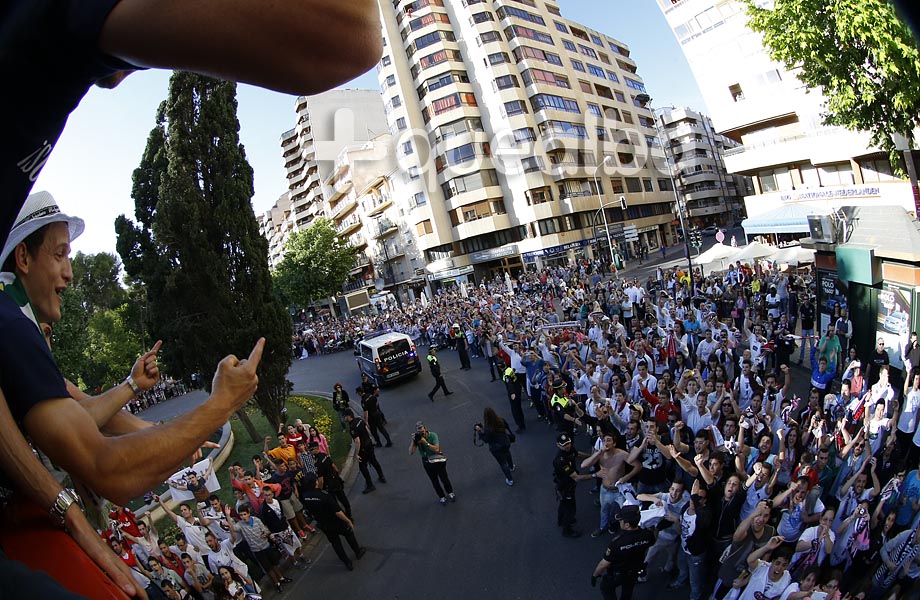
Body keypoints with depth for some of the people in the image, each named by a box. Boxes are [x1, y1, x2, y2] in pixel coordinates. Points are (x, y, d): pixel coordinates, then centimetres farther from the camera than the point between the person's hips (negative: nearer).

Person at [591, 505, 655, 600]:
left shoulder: (617, 542, -43)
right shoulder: (646, 535, -29)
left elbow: (604, 563, -28)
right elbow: (652, 542, -1)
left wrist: (594, 575, -11)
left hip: (617, 574, -4)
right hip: (636, 572, 4)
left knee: (606, 588, 26)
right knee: (628, 590, 34)